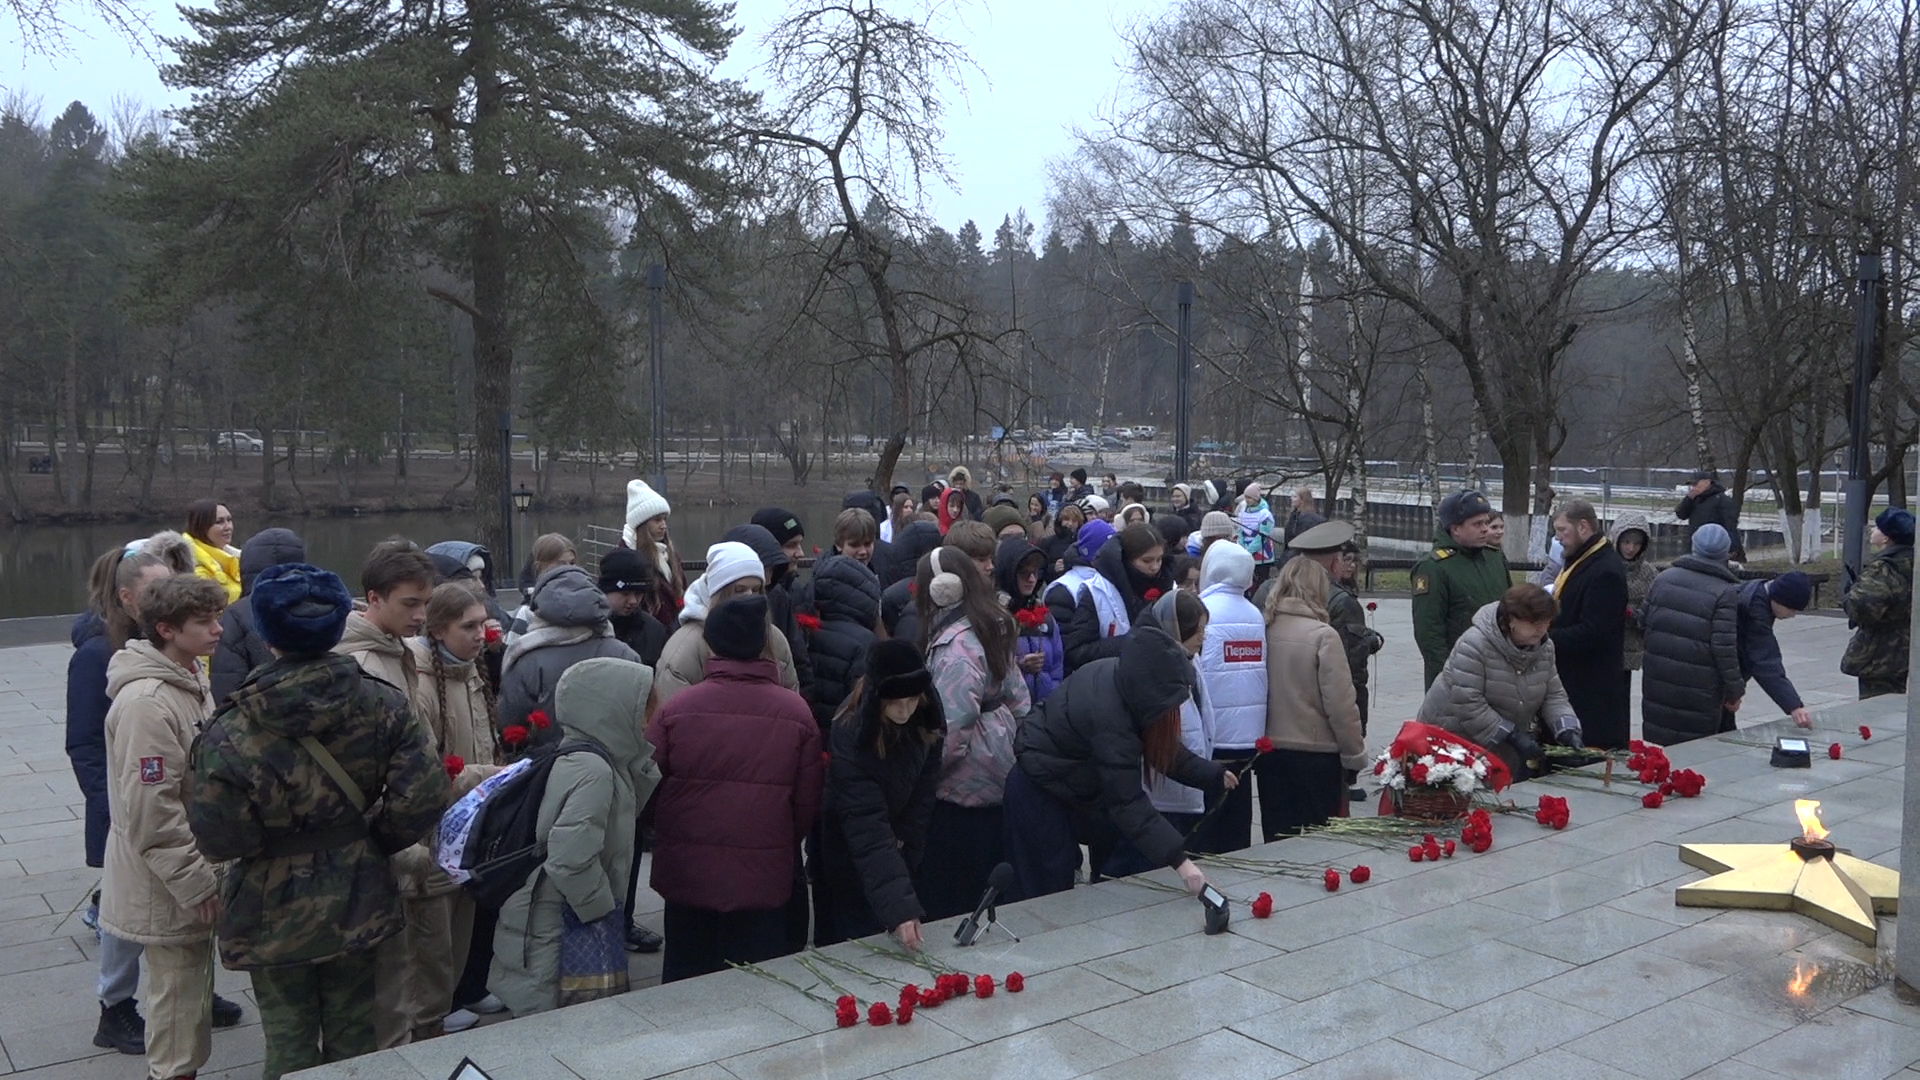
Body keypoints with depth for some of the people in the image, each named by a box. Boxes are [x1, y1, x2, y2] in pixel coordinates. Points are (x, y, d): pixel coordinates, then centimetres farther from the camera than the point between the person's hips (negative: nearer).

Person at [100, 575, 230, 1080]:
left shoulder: (188, 679, 6)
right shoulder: (146, 701, -24)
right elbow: (151, 811, -25)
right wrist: (197, 884, -19)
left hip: (192, 872, 9)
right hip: (167, 885, -9)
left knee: (194, 980, 20)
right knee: (178, 991, 3)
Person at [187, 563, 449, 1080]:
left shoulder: (233, 732, -20)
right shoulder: (381, 704, -12)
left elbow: (218, 838, -19)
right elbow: (423, 796, -16)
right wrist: (368, 839, 1)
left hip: (274, 913, -3)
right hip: (357, 902, 3)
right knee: (353, 1036, 19)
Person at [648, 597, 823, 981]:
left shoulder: (676, 708, -10)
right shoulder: (797, 712, -8)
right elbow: (808, 801, 0)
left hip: (687, 872, 0)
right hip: (765, 876, 0)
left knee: (687, 988, 15)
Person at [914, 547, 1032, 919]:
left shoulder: (956, 644, -21)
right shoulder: (992, 628, 6)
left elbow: (952, 726, -25)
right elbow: (1018, 698, 13)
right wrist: (1007, 740, 21)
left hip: (962, 783, -9)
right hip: (996, 773, 9)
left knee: (947, 894, 3)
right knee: (988, 886, 19)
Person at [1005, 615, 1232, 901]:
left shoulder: (1127, 679, -12)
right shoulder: (1109, 716, -36)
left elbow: (1163, 746, 2)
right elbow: (1127, 802, -36)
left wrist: (1213, 775, -2)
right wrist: (1178, 860, -38)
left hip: (1075, 783, 9)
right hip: (1039, 792, -9)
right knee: (1050, 892, -2)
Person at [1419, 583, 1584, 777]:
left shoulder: (1544, 647, -1)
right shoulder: (1474, 645, -25)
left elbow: (1553, 695, 4)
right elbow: (1467, 705, -28)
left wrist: (1567, 729, -15)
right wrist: (1513, 736, -29)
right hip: (1455, 736, -7)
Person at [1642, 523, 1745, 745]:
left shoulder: (1663, 578, 5)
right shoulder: (1726, 593, -12)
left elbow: (1646, 623, 10)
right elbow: (1725, 648, -15)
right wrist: (1734, 692, -6)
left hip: (1658, 683, 5)